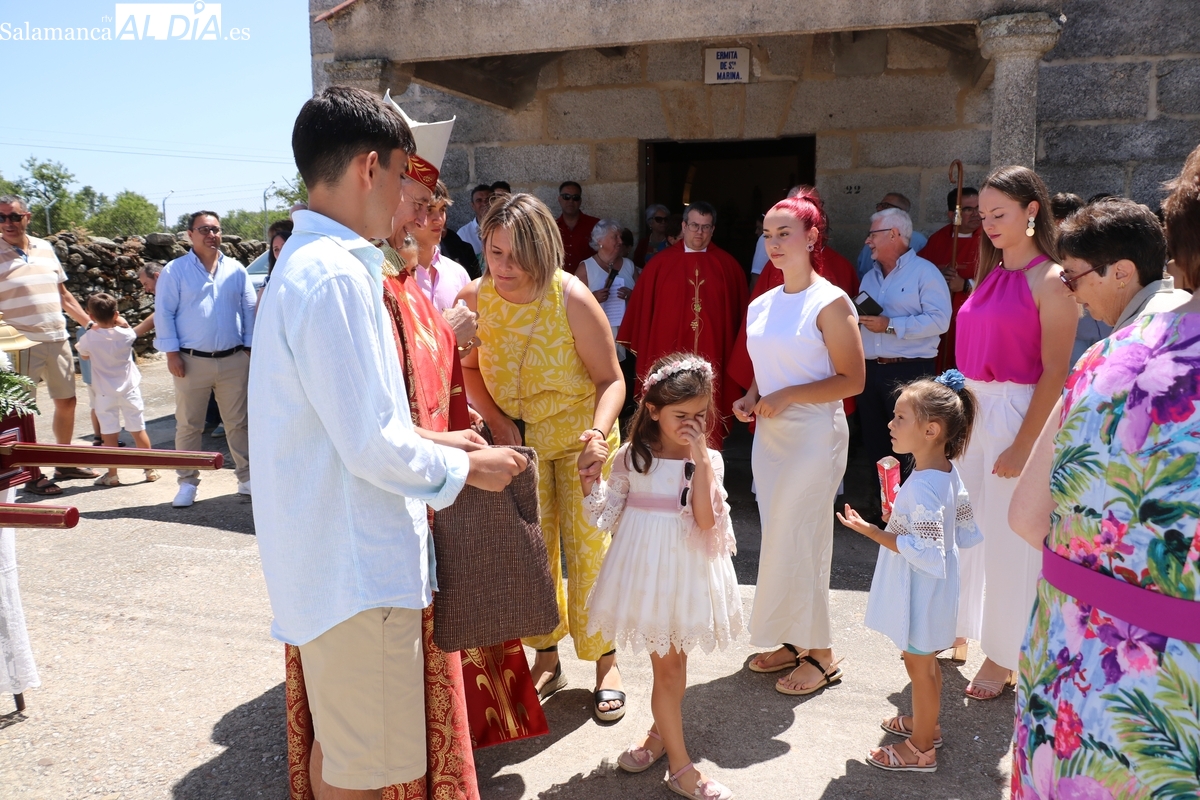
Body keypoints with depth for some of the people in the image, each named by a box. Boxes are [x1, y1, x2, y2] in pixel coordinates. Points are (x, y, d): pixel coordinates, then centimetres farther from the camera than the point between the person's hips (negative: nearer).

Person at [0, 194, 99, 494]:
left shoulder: (45, 248, 9)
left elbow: (64, 295, 16)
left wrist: (93, 325, 12)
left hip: (58, 340, 6)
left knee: (66, 401, 13)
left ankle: (65, 464, 28)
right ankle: (31, 475, 13)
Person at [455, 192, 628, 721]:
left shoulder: (572, 298, -22)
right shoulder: (473, 299, -13)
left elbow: (610, 379, -17)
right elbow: (469, 367, 5)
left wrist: (600, 429, -35)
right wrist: (496, 419, -9)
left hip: (580, 436, -3)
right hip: (518, 439, 3)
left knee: (589, 548, 0)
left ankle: (605, 663, 19)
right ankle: (547, 660, 27)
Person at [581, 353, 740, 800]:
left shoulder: (708, 460, -6)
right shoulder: (630, 458, -5)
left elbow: (706, 520, -20)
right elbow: (604, 519, 1)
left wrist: (700, 458, -23)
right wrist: (588, 474, -11)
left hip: (688, 573, 1)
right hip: (647, 572, -1)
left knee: (672, 661, 15)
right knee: (667, 664, 6)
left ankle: (661, 734, 41)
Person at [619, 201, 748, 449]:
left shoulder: (728, 266, 5)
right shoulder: (661, 262, 1)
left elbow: (739, 310, 7)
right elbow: (643, 307, 4)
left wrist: (735, 349, 4)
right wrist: (642, 349, 3)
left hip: (712, 353, 1)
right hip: (668, 351, 0)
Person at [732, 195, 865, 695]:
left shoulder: (830, 303, -10)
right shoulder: (760, 306, 11)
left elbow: (852, 380, -13)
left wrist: (786, 396, -19)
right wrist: (751, 399, 2)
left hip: (814, 434, -7)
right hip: (769, 434, 7)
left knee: (799, 542, -3)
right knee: (781, 541, 11)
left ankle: (820, 655, 13)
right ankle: (796, 641, 24)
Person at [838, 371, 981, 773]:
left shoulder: (921, 487, -32)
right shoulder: (949, 473, -2)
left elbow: (925, 552, -29)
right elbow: (966, 533, 7)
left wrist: (871, 531, -25)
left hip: (921, 592, -9)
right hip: (931, 587, 9)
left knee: (918, 663, 8)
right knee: (925, 660, 26)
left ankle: (921, 749, 26)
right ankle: (926, 722, 46)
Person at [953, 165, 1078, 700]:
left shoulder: (1049, 281, -11)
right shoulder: (991, 276, 11)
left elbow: (1055, 372, -15)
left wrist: (1023, 445, -18)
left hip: (1017, 414, -7)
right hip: (972, 411, 7)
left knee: (1008, 537, 4)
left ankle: (1004, 656, 21)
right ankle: (956, 630, 32)